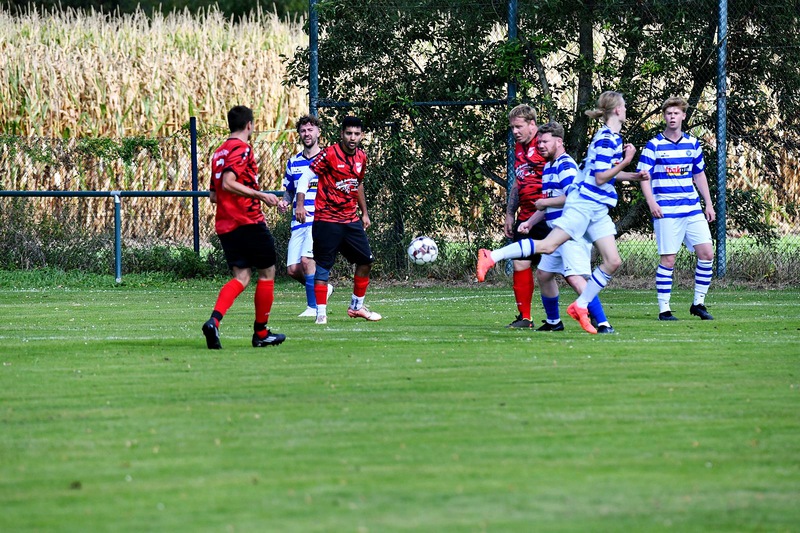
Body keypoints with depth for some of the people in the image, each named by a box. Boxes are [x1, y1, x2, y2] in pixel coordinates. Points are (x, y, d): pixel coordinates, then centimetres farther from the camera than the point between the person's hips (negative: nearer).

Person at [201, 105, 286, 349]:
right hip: (248, 222, -8)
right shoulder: (242, 149, -10)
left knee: (241, 276, 4)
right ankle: (261, 333, 12)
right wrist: (260, 195, -20)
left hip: (225, 225, 8)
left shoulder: (220, 152, 16)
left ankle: (214, 320, -20)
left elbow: (214, 195, 20)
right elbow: (228, 183, -23)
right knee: (267, 272, 7)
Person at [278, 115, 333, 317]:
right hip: (299, 222, 5)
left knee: (307, 259, -22)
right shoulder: (293, 162, 15)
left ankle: (313, 306, -13)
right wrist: (284, 202, 3)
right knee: (292, 269, -2)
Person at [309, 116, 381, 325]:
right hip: (327, 219, -7)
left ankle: (357, 307, 23)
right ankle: (321, 313, -1)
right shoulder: (329, 154, -12)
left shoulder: (361, 157, 8)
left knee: (366, 261, 8)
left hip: (351, 219, 7)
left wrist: (364, 213, 24)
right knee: (323, 266, -6)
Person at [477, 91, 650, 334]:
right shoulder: (606, 139, -13)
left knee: (613, 261, 0)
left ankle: (580, 307, 6)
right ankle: (491, 257, -11)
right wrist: (626, 161, -16)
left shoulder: (614, 138, 16)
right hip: (584, 203, -9)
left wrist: (634, 176, 20)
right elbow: (600, 178, -16)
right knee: (549, 245, -15)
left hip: (598, 211, 9)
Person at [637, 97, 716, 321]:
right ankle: (664, 309, 3)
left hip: (693, 209, 5)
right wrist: (651, 203, -16)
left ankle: (699, 303, 10)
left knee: (707, 253, -3)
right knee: (668, 259, -5)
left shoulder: (693, 144, 11)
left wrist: (708, 204, 15)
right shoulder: (654, 145, -2)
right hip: (666, 210, -4)